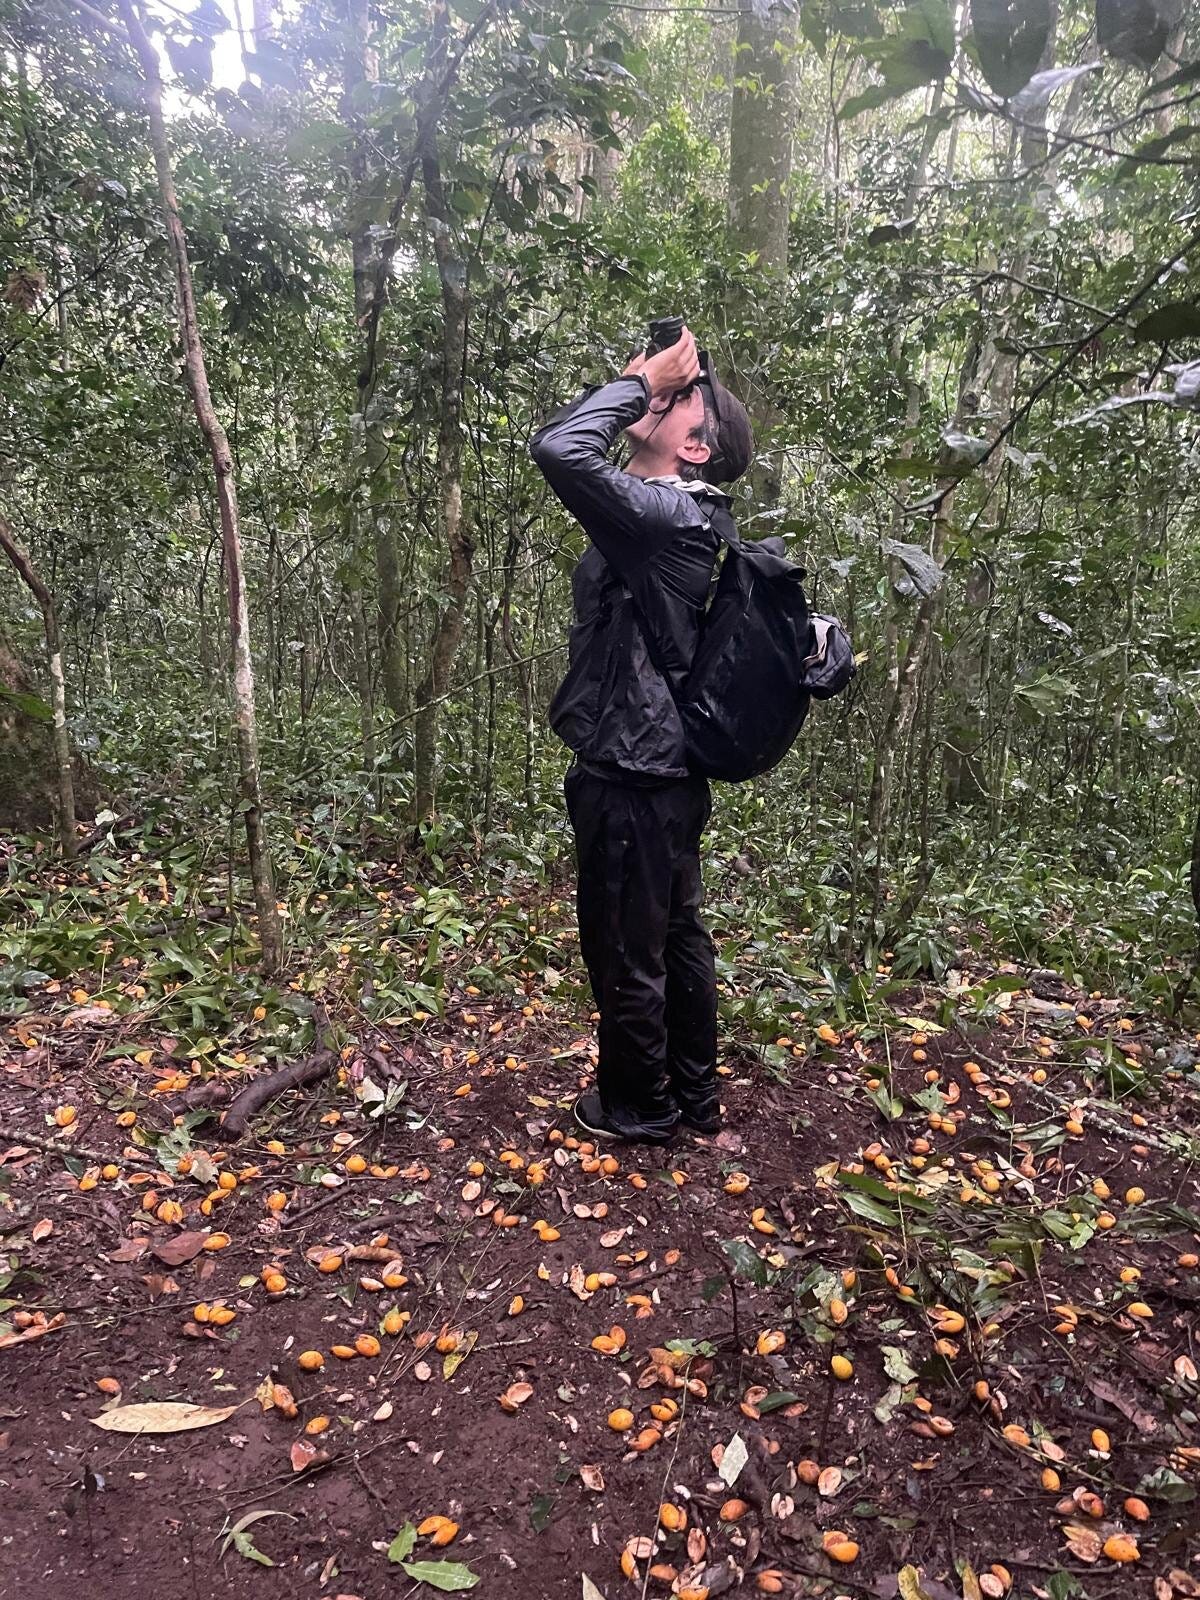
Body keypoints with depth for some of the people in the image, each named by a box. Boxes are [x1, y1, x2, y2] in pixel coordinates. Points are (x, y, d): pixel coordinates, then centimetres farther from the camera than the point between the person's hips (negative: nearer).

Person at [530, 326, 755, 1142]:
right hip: (666, 770, 10)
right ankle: (695, 1095, 35)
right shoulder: (678, 516, 11)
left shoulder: (662, 514, -19)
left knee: (624, 947, 6)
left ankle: (638, 1105, 26)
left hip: (631, 778, -10)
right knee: (677, 937, 19)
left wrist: (641, 379, -18)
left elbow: (559, 449, -29)